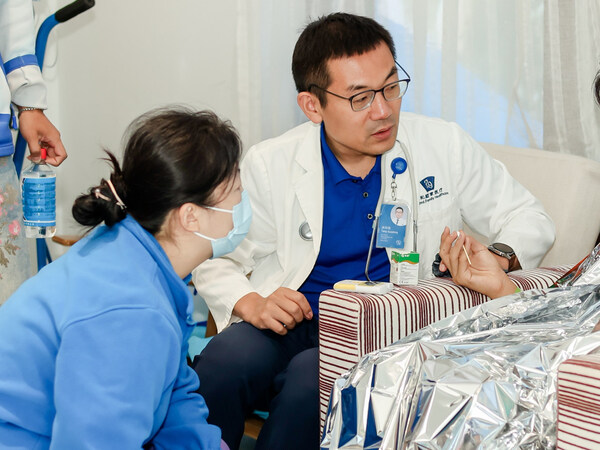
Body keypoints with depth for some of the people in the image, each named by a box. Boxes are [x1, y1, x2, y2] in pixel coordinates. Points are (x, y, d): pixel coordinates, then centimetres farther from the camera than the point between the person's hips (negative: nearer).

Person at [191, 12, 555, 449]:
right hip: (291, 325, 1)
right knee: (224, 363, -32)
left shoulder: (443, 146, 3)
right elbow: (215, 262, 9)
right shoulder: (269, 166, 1)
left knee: (313, 376, -34)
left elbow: (530, 220, 11)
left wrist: (495, 259, -12)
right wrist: (251, 304, -14)